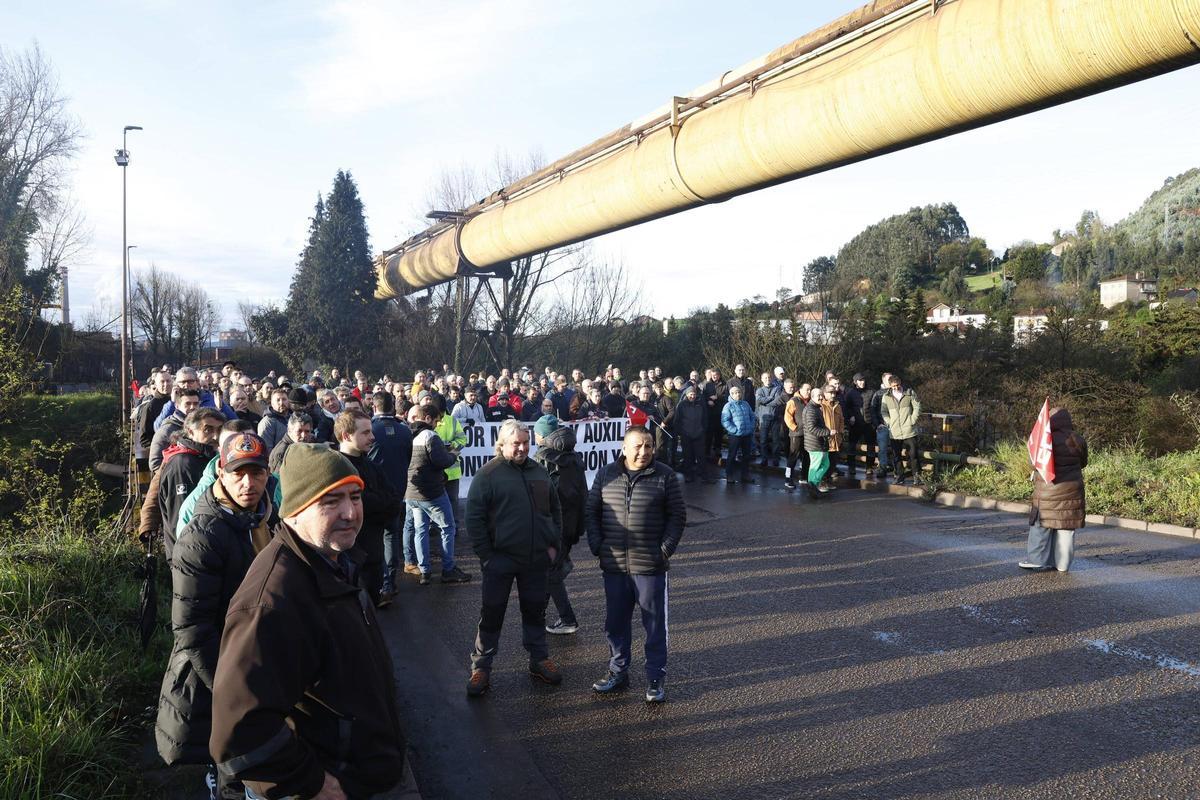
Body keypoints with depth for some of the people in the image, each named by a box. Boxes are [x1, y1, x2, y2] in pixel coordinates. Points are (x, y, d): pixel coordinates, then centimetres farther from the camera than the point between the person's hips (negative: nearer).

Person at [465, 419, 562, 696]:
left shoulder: (539, 472, 7)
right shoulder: (488, 474, -9)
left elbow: (554, 510, 15)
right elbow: (474, 517, -9)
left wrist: (554, 544, 7)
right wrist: (486, 555, -12)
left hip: (537, 559, 4)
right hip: (500, 558, -4)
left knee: (535, 611, 16)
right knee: (491, 614, 5)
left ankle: (539, 660, 31)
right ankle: (481, 668, 17)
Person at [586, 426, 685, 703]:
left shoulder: (665, 476, -4)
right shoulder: (606, 474, 3)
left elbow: (678, 516, 0)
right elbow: (591, 512, 8)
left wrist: (666, 549, -7)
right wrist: (597, 545, -1)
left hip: (651, 566, -3)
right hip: (614, 566, 3)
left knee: (655, 624, 7)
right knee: (615, 623, 14)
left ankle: (656, 678, 20)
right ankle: (618, 672, 30)